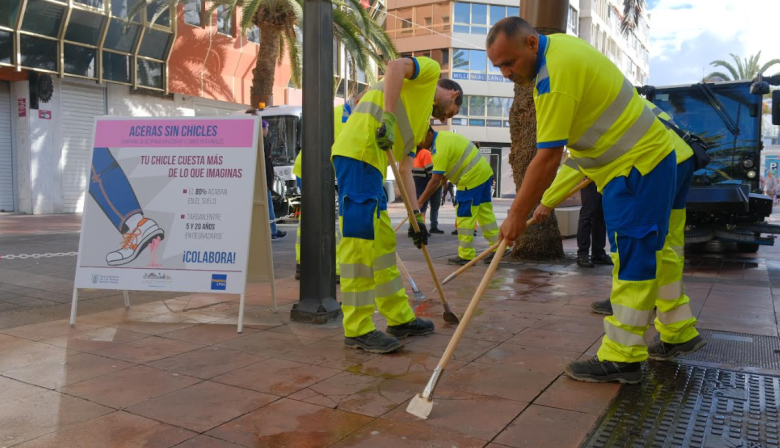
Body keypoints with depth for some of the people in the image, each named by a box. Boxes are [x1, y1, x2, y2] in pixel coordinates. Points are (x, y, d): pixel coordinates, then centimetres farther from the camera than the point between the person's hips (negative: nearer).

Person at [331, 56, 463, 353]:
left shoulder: (422, 120, 31)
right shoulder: (430, 70, 11)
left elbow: (405, 170, 24)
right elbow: (396, 65, -12)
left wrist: (417, 215, 17)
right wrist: (389, 116, -21)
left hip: (373, 163, 10)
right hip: (359, 152, -10)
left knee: (383, 240, 12)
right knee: (360, 240, -9)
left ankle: (400, 319, 22)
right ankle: (357, 330, -3)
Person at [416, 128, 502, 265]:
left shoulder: (440, 148, -22)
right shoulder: (442, 135, 8)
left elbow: (435, 180, -24)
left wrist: (420, 201, -20)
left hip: (472, 178, -10)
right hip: (484, 172, 10)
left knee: (464, 216, -5)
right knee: (485, 212, 13)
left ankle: (466, 255, -1)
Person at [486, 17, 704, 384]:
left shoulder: (556, 73, -25)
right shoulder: (558, 45, 6)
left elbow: (548, 157, -27)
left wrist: (517, 215, -21)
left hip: (639, 165, -11)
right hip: (648, 156, 11)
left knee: (632, 256, -7)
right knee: (651, 253, 17)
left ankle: (621, 357, 0)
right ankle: (679, 333, 30)